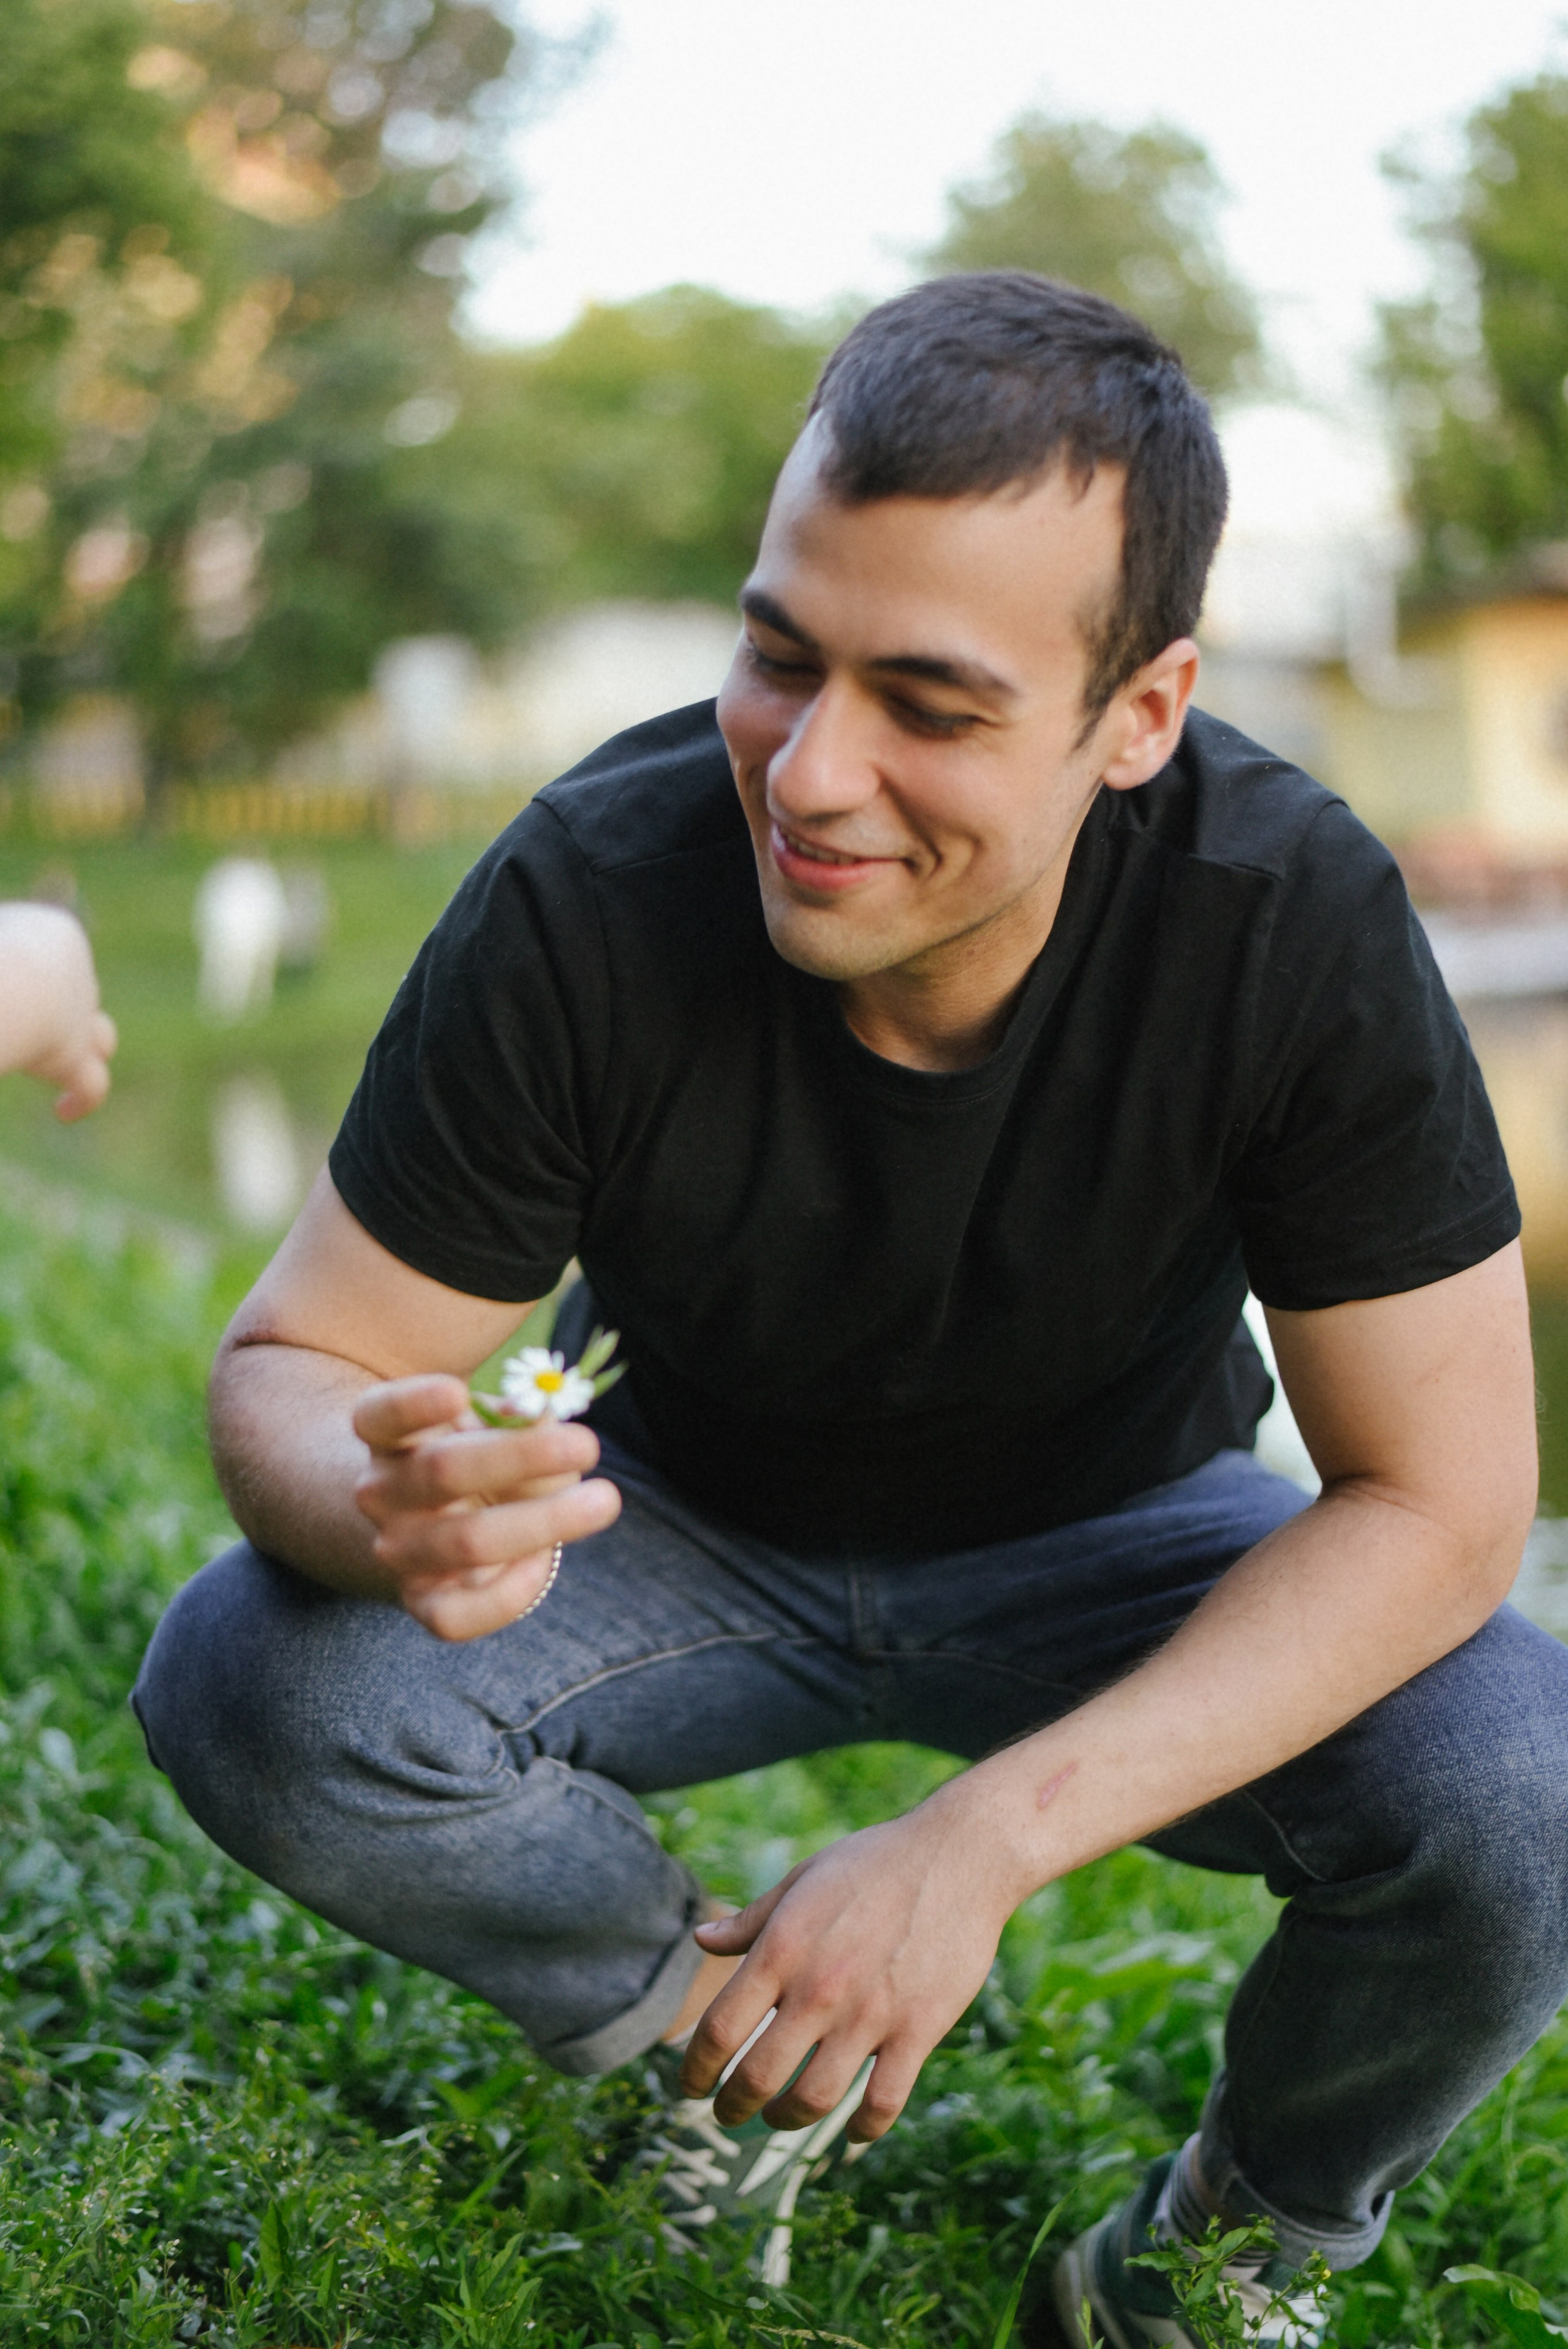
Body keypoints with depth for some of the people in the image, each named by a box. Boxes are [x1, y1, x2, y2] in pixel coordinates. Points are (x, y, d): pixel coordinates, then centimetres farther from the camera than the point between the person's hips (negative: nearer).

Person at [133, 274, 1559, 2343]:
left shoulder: (1295, 915, -28)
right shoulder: (594, 897, -27)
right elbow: (290, 1364, -19)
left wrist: (988, 1835, -35)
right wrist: (384, 1504, -46)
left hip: (1106, 1549, 0)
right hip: (694, 1530, 1)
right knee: (249, 1687, -27)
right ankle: (724, 2007, 3)